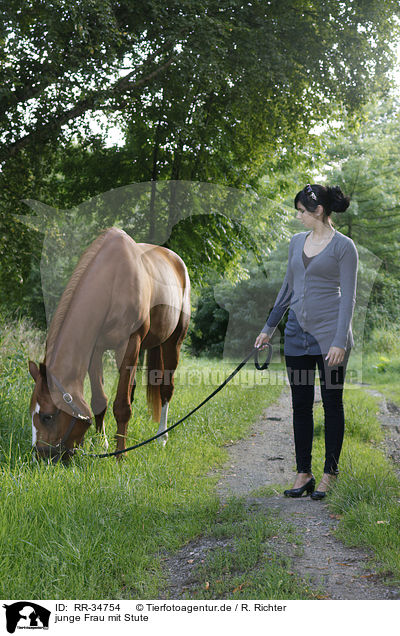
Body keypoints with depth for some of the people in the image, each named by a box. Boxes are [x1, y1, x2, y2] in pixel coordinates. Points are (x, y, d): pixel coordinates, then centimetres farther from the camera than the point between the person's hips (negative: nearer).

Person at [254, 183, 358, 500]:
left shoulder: (343, 246, -7)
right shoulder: (297, 242, 12)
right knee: (300, 405, 7)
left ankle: (330, 474, 12)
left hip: (329, 333, -6)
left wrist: (339, 342, -17)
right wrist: (269, 328, 18)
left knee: (332, 403, 3)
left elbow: (348, 298, -10)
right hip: (298, 333, 6)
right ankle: (304, 474, 16)